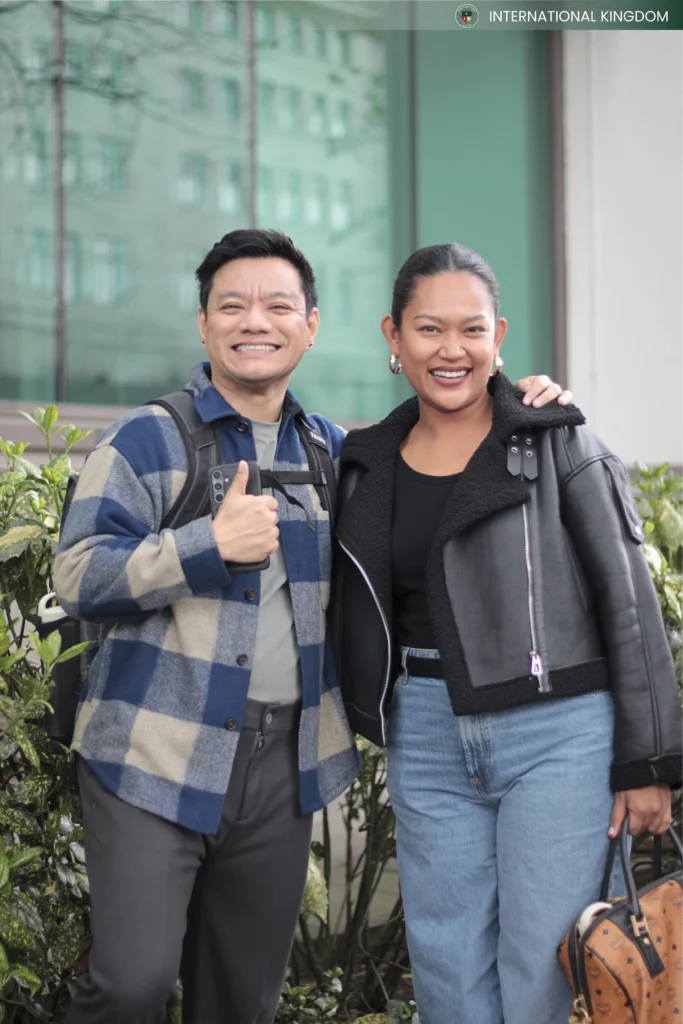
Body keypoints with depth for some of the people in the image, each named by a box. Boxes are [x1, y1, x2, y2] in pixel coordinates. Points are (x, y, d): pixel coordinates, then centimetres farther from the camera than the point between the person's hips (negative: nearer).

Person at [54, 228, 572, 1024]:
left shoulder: (332, 452, 14)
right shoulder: (146, 442, -2)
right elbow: (78, 579, -9)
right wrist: (210, 544, -19)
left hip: (282, 765, 5)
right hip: (156, 759, -4)